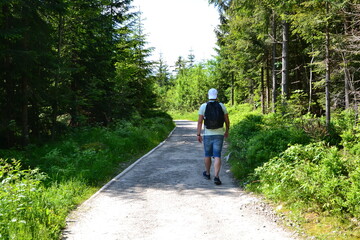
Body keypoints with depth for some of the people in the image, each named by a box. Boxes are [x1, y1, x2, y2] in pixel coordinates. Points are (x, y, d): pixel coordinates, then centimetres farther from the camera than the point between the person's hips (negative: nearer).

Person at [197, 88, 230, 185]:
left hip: (208, 134, 0)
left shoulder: (203, 106, -3)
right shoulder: (222, 106, 0)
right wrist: (227, 131, 19)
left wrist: (198, 134, -1)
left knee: (207, 154, 17)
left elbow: (200, 121, -6)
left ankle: (207, 173, 34)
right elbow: (227, 120, 4)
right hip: (219, 134, 0)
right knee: (217, 156, -2)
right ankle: (216, 176, -14)